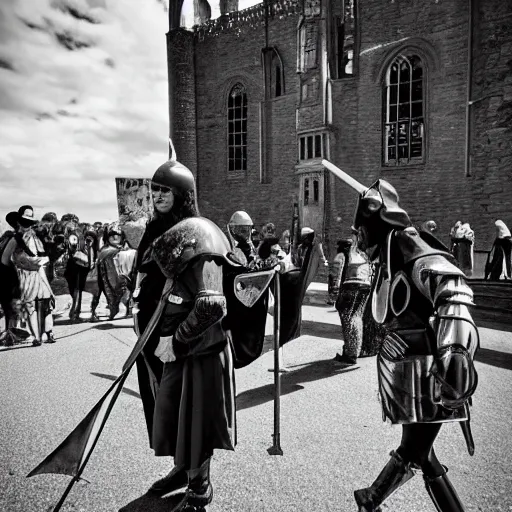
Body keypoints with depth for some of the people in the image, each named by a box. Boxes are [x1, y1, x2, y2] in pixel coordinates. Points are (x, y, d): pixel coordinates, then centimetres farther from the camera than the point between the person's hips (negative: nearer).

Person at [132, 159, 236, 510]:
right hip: (165, 345, 8)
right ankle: (182, 469, 47)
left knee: (195, 415, 10)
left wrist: (177, 342, -20)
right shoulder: (158, 232, 7)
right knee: (169, 412, 22)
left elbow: (211, 305, -27)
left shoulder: (196, 237, -20)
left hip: (196, 349, -8)